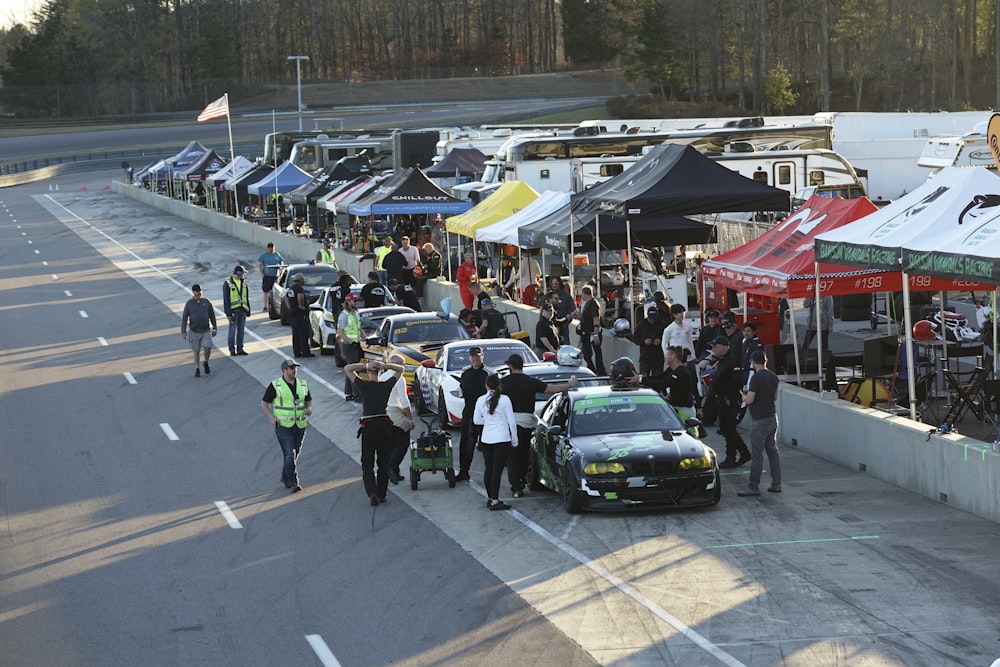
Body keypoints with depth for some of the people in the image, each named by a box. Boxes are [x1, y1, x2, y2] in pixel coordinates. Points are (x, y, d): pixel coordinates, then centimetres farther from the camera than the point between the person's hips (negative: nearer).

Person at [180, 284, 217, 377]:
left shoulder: (206, 302, -2)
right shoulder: (189, 304, -5)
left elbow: (212, 316, 7)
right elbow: (184, 318, -3)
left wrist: (214, 329, 7)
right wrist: (183, 332, -9)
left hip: (206, 331, 0)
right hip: (194, 332, 0)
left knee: (207, 348, -13)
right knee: (196, 351, 6)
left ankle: (206, 363, 14)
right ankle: (197, 370, 18)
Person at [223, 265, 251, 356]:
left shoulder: (244, 282, 9)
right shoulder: (228, 283, -7)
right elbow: (226, 299, -8)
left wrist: (248, 311, 11)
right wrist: (228, 313, -13)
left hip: (242, 310, 5)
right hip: (233, 311, -5)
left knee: (241, 331, 9)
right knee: (232, 331, -1)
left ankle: (240, 349, 16)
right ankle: (232, 350, 6)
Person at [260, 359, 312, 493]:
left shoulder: (303, 384, 5)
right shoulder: (275, 386, -7)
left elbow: (309, 401, 16)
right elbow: (264, 403, 0)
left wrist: (309, 409, -7)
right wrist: (271, 417, -16)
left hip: (300, 426, 5)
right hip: (283, 426, -5)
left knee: (295, 454, 12)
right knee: (289, 455, -13)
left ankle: (285, 477, 32)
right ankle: (294, 483, -12)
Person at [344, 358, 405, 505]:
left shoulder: (363, 386, -5)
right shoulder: (386, 386, 0)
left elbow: (347, 369, 4)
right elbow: (400, 369, 14)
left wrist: (365, 366, -8)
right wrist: (385, 366, -4)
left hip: (368, 427, -2)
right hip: (385, 426, 2)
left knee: (367, 464, 5)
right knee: (383, 463, 13)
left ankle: (372, 493, -13)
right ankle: (381, 495, 13)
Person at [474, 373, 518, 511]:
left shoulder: (481, 400, 1)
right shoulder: (504, 400, -8)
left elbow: (476, 420, 9)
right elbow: (511, 421, -4)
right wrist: (514, 440, 5)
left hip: (486, 439, 4)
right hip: (502, 439, -4)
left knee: (488, 469, 14)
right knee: (497, 471, -4)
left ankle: (490, 498, 22)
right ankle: (495, 501, -5)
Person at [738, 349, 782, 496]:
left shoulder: (757, 378, -17)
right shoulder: (773, 377, 7)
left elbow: (750, 400, -20)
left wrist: (744, 396, 4)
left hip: (760, 420, -8)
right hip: (772, 418, 8)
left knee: (757, 454, -5)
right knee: (772, 451, 13)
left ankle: (753, 487, -3)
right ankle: (776, 484, 15)